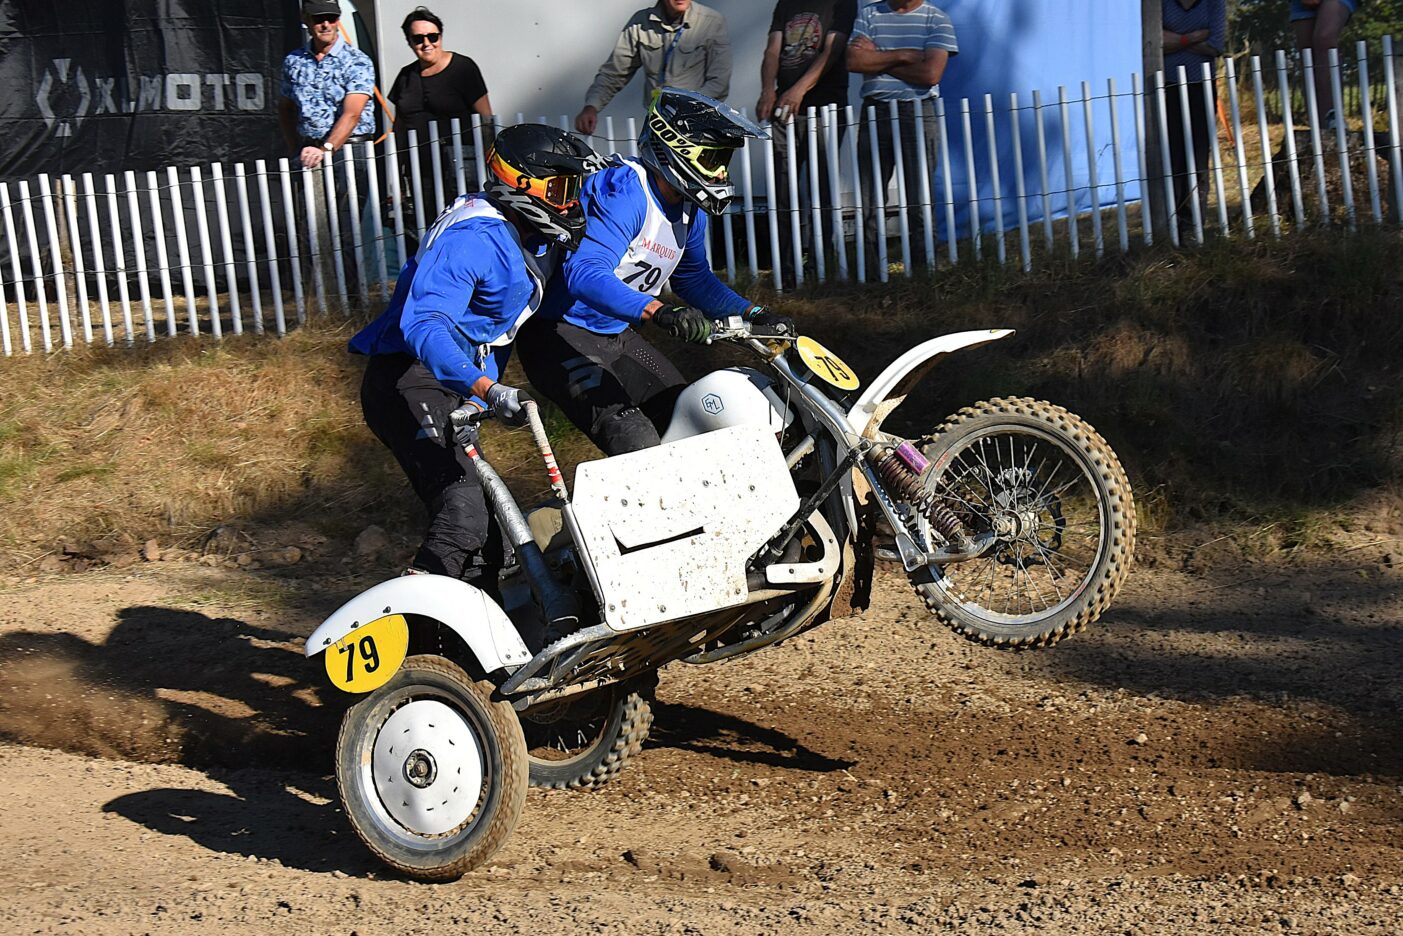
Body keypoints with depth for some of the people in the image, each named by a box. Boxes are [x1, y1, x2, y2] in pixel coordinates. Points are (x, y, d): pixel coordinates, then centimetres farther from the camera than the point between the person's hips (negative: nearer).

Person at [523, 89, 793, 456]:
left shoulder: (689, 210, 6)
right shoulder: (625, 192, -23)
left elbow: (694, 278, 22)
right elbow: (584, 273, -37)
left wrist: (754, 314, 8)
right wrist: (661, 312, -49)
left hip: (617, 336, 10)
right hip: (563, 334, -10)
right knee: (638, 445, -25)